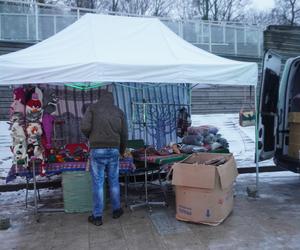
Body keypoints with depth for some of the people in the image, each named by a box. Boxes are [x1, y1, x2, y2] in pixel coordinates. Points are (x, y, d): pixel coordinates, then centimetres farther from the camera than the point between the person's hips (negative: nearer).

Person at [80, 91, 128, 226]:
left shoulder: (92, 108, 3)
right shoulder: (119, 111, 11)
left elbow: (85, 127, -10)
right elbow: (124, 134, 10)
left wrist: (90, 137, 12)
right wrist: (122, 150, 26)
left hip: (97, 150, -2)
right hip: (113, 150, 3)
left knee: (98, 184, 4)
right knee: (114, 182, 15)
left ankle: (97, 216, 12)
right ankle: (116, 210, 29)